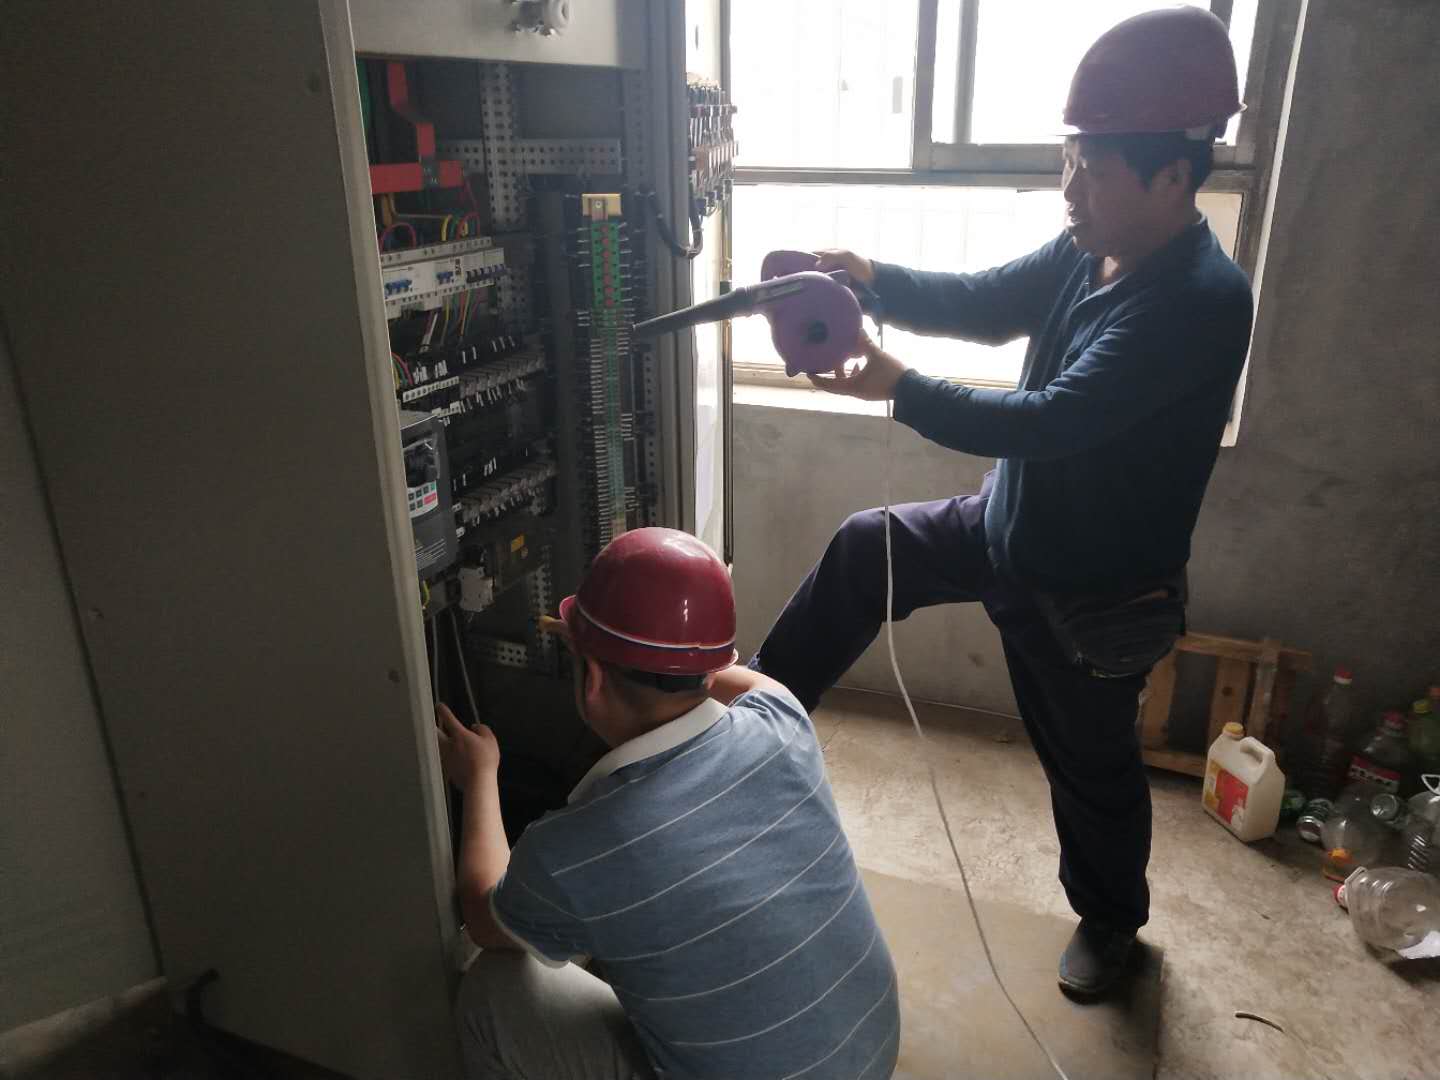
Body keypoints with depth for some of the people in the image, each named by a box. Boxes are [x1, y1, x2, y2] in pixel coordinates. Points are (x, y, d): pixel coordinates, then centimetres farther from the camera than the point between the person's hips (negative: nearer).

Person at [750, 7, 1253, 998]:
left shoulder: (1200, 303, -29)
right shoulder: (1087, 252, -4)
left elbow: (1052, 420, -34)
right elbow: (981, 303, -2)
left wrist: (899, 388, -32)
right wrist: (871, 278, -19)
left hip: (1094, 591, -7)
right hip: (1007, 525, 7)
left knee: (1091, 767, 12)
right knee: (863, 548, 4)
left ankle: (1111, 921, 43)